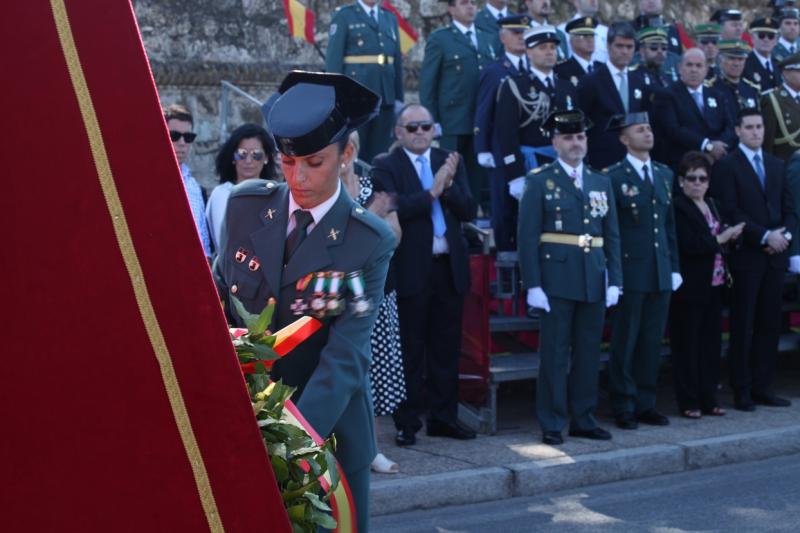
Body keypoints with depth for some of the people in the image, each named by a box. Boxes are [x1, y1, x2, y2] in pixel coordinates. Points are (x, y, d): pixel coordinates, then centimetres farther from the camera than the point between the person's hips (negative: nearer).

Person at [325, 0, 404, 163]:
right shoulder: (344, 15, 1)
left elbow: (397, 59, 16)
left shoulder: (390, 17, 17)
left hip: (385, 95, 5)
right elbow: (333, 58, -4)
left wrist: (399, 98, 11)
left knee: (379, 152, 4)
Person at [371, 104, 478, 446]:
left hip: (450, 267, 5)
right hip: (411, 270, -5)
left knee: (446, 348, 11)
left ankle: (443, 417, 20)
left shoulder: (449, 163, 12)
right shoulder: (385, 166, -2)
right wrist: (432, 192, -20)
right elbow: (392, 209, -18)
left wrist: (449, 186, -13)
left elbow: (469, 211, 4)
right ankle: (407, 423, 7)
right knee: (410, 350, 1)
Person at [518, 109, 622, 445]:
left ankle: (583, 420, 19)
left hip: (594, 283, 5)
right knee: (554, 354, -1)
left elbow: (612, 236, 13)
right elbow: (527, 237, -5)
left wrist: (614, 281, 5)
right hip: (557, 282, -4)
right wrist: (533, 286, -11)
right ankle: (552, 425, 7)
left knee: (589, 353, 9)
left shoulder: (601, 183, 14)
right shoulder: (539, 182, -1)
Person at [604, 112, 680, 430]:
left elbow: (670, 224, 17)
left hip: (661, 273, 6)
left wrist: (674, 268, 13)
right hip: (630, 272, -6)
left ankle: (645, 404, 17)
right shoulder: (613, 178, -6)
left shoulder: (664, 174, 14)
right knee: (625, 342, 1)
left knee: (652, 342, 9)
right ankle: (624, 408, 8)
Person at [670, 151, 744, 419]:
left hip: (714, 285, 8)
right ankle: (688, 402, 7)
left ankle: (708, 399, 18)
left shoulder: (711, 205, 15)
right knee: (687, 345, 0)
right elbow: (688, 245, -21)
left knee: (711, 344, 10)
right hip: (689, 288, -8)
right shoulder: (677, 207, -11)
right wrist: (721, 238, -15)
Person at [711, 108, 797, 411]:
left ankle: (762, 387, 12)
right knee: (743, 326, -2)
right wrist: (765, 236, -14)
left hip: (775, 256, 5)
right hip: (746, 256, -5)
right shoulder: (727, 166, -3)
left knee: (769, 324, 6)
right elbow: (730, 212, -11)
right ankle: (742, 391, 4)